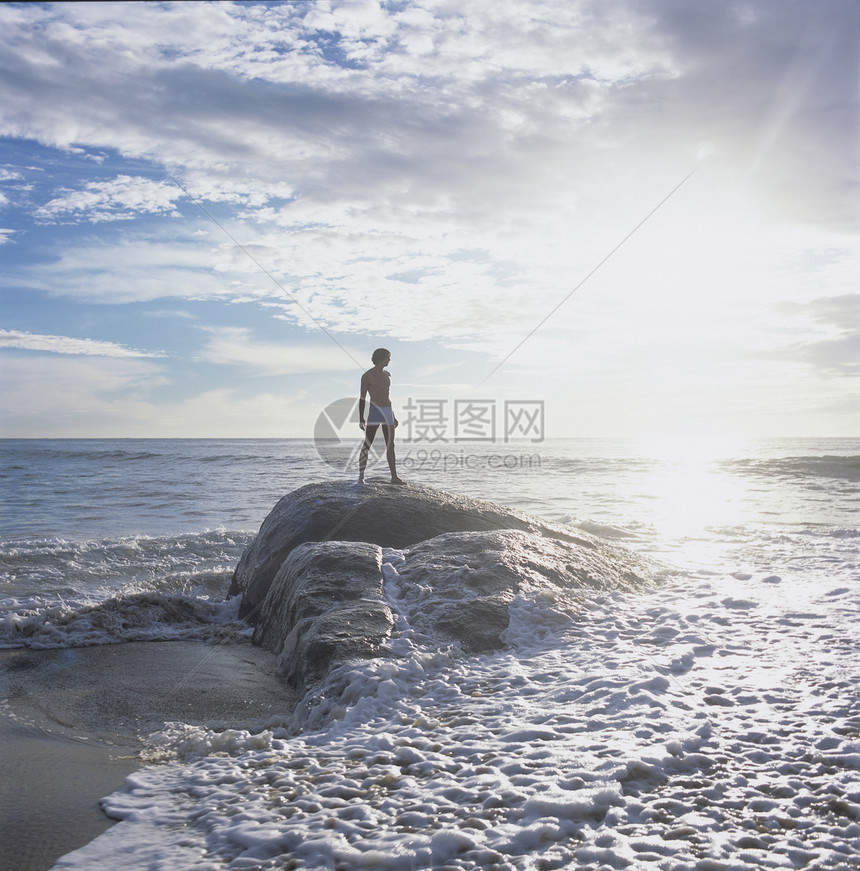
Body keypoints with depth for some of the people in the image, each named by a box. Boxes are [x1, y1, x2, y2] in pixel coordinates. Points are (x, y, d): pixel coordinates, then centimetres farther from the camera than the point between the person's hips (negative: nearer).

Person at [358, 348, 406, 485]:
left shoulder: (387, 375, 17)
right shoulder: (367, 376, -4)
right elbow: (362, 398, -6)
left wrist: (393, 416, 22)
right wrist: (361, 419, -13)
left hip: (388, 412, 6)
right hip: (374, 412, -6)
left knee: (390, 446, 4)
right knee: (367, 445, -6)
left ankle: (394, 477, 7)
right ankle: (361, 476, -2)